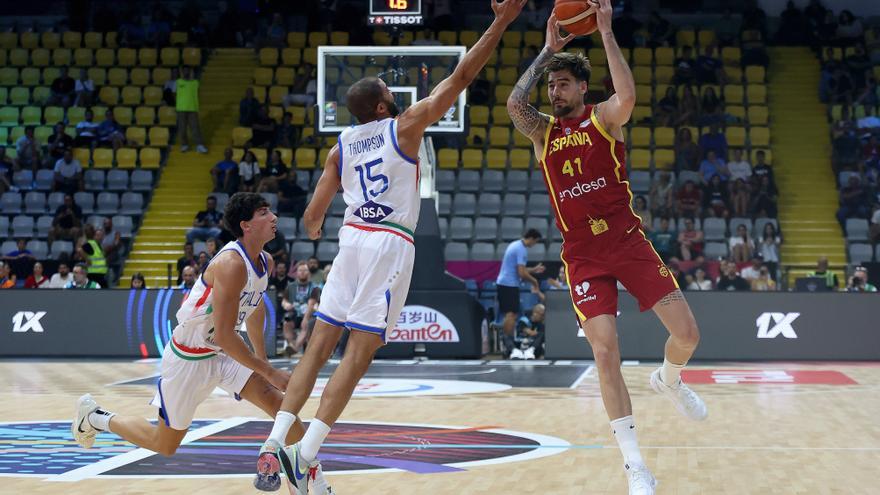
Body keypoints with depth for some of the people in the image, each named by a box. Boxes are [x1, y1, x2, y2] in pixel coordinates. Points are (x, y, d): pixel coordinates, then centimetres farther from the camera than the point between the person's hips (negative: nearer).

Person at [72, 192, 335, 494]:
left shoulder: (266, 263, -1)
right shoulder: (232, 264, -29)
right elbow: (224, 335, -30)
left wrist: (262, 357, 24)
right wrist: (270, 372, -25)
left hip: (222, 354, 8)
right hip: (188, 358, -8)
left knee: (278, 401, -12)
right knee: (165, 445, 8)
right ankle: (95, 417, 28)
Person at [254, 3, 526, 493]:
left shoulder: (340, 147, 13)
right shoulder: (405, 126, 2)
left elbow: (313, 215, 13)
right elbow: (460, 78, -1)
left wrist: (314, 230, 38)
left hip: (352, 240, 5)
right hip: (391, 245, -5)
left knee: (320, 346, 9)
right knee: (359, 354, -6)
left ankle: (274, 443, -2)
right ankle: (305, 454, -13)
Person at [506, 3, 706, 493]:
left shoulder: (604, 118, 0)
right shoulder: (542, 131, 7)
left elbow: (628, 96, -24)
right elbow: (515, 104, -15)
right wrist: (547, 51, -8)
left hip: (627, 241, -1)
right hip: (583, 255, 1)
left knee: (687, 334, -6)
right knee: (606, 352, -10)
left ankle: (669, 380, 32)